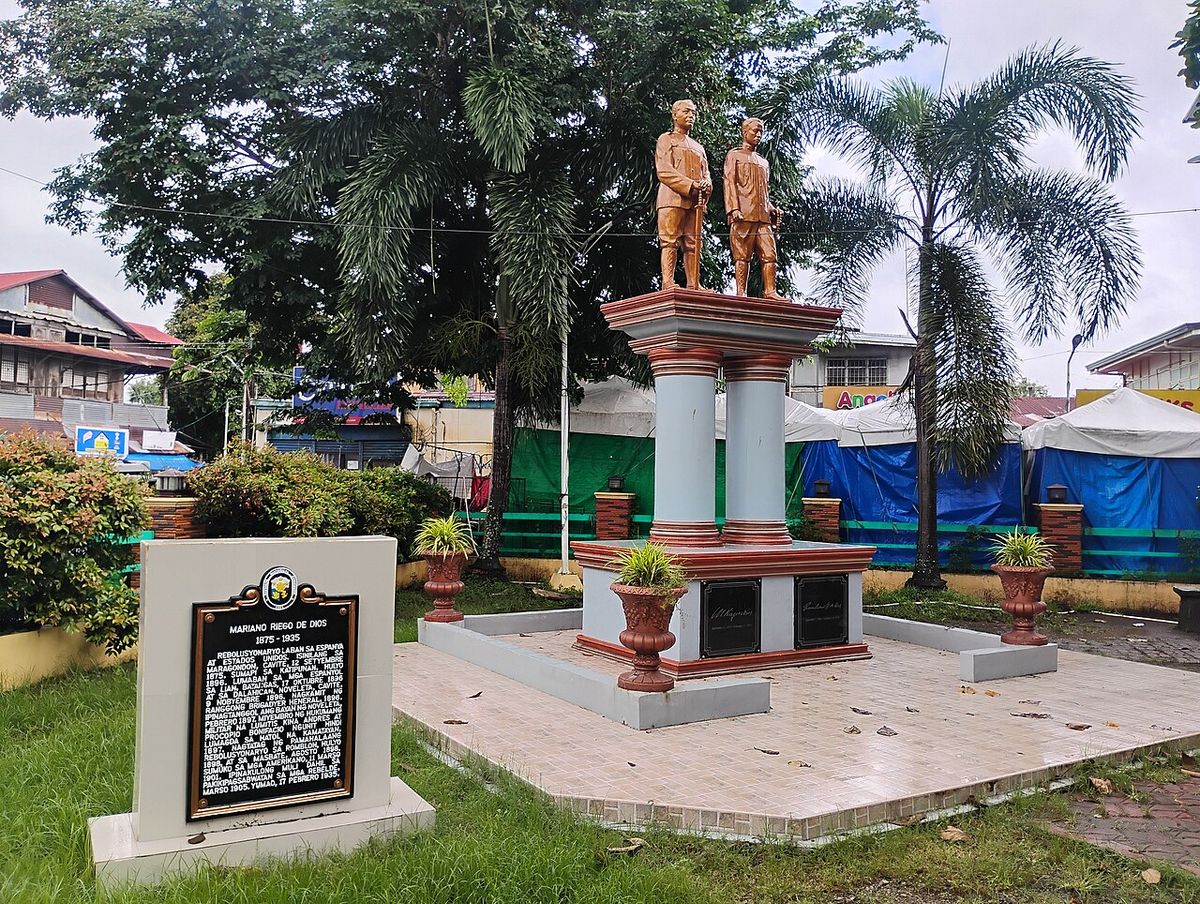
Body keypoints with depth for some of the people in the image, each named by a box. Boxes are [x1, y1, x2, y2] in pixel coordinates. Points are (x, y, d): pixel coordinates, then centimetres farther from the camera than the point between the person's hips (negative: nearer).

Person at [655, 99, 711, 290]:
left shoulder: (697, 146, 29)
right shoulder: (666, 139, 11)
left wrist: (706, 185, -6)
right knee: (670, 242, -13)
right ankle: (668, 284, -19)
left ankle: (694, 285, -4)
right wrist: (690, 185, -15)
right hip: (672, 198, -6)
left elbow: (706, 173, 20)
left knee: (693, 244, -1)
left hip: (695, 201, 6)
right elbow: (664, 170, -4)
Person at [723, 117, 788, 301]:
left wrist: (771, 208, 11)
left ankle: (770, 291, -4)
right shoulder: (734, 155, 10)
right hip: (743, 214, -6)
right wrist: (734, 208, -16)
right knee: (742, 255, -8)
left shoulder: (763, 161, 29)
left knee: (769, 254, -3)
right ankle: (741, 293, -9)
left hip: (763, 215, 6)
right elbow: (729, 183, -2)